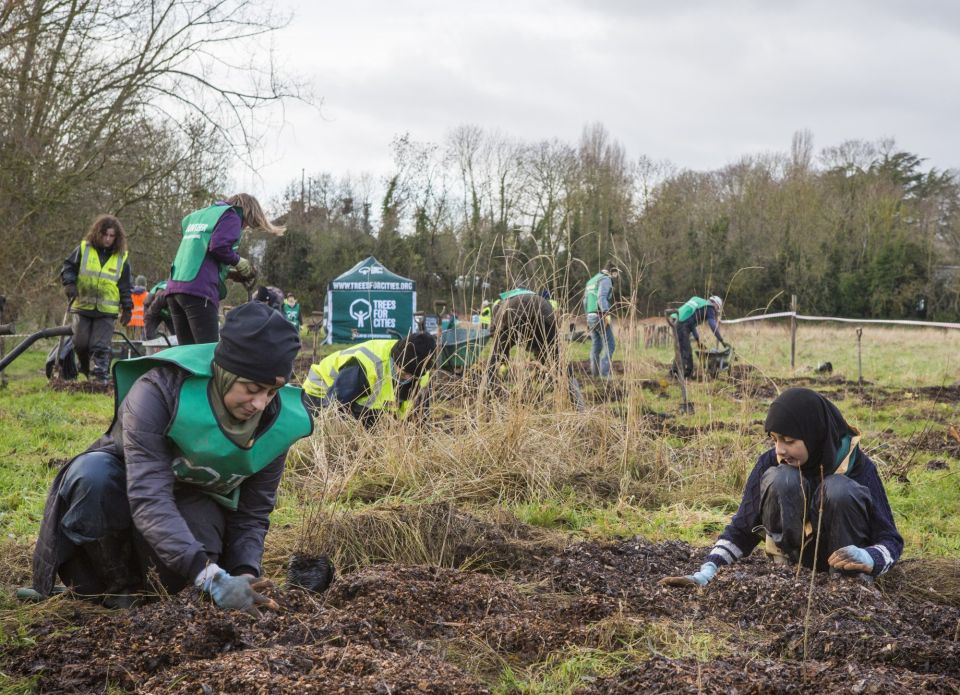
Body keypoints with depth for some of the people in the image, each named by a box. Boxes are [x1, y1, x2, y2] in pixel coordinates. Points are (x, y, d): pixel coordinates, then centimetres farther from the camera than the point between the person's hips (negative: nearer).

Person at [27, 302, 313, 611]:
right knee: (93, 474, -39)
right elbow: (148, 496, -44)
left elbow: (252, 512, -9)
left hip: (194, 503, 2)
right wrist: (209, 575, -53)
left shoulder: (277, 424, -19)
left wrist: (245, 573, -29)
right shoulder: (160, 391, -34)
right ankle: (116, 585, -15)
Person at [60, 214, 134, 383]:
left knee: (100, 346, -8)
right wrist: (69, 284, -10)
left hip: (106, 311, -1)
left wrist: (127, 308, 8)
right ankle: (84, 369, 28)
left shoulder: (121, 258, 5)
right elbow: (68, 267, 7)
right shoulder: (83, 249, 3)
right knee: (80, 343, 3)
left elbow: (125, 287, 10)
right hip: (82, 306, 1)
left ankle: (100, 377, -3)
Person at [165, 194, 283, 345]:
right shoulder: (231, 216, 5)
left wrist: (227, 272, 23)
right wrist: (239, 262, 5)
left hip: (174, 287, 8)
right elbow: (219, 247, -12)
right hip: (199, 291, -8)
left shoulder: (198, 215, 29)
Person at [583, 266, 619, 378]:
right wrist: (606, 314, -30)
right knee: (609, 345, -7)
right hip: (600, 317, -9)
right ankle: (605, 373, -16)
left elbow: (586, 302, 22)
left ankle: (595, 374, 11)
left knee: (596, 346, 12)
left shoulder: (591, 281, 23)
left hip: (591, 317, 9)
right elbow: (601, 297, -22)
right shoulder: (605, 280, -6)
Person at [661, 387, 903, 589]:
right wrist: (707, 571, -24)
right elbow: (742, 528, -8)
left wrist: (870, 559, -41)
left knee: (840, 488, -31)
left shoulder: (857, 465, -18)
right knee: (782, 478, -26)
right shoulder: (769, 463, -13)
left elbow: (890, 539, -17)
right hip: (794, 557, 1)